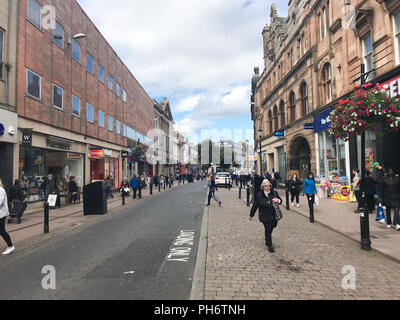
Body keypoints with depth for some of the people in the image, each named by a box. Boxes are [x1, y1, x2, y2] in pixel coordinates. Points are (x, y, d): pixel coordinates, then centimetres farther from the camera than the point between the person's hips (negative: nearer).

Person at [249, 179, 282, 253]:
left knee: (270, 229, 13)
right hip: (265, 216, -3)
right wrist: (251, 215, 10)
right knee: (268, 230, -4)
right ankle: (270, 245, 10)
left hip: (273, 216, 3)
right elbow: (255, 206, 2)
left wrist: (278, 200, -14)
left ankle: (267, 242, 39)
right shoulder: (259, 195, -6)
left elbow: (280, 200, 11)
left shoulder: (274, 193, 1)